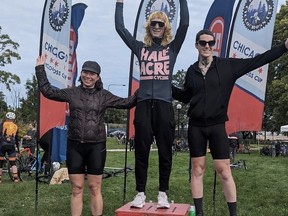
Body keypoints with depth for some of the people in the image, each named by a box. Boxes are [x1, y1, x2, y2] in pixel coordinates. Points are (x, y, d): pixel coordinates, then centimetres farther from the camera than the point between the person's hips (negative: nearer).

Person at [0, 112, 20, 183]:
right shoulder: (15, 126, 14)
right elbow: (16, 139, 17)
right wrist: (18, 148, 24)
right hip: (11, 145, 1)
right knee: (13, 163, 3)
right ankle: (15, 177, -7)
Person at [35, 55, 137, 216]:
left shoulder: (104, 95, 5)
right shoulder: (72, 93, 8)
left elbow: (126, 103, 6)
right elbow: (48, 91, 14)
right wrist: (40, 68, 16)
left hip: (96, 146, -1)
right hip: (75, 145, 1)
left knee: (95, 188, 5)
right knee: (77, 189, 7)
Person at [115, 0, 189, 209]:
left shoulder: (172, 48, 10)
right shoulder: (140, 48, 13)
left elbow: (185, 24, 0)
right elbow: (120, 27, 10)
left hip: (164, 104, -1)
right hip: (143, 104, 1)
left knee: (165, 152, 4)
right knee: (141, 151, 3)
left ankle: (163, 193, 14)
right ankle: (140, 193, 13)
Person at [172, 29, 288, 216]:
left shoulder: (228, 66, 0)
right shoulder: (192, 70, 7)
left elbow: (257, 61, -2)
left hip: (217, 126, -2)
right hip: (196, 126, 2)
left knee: (224, 171, -2)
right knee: (197, 169, 6)